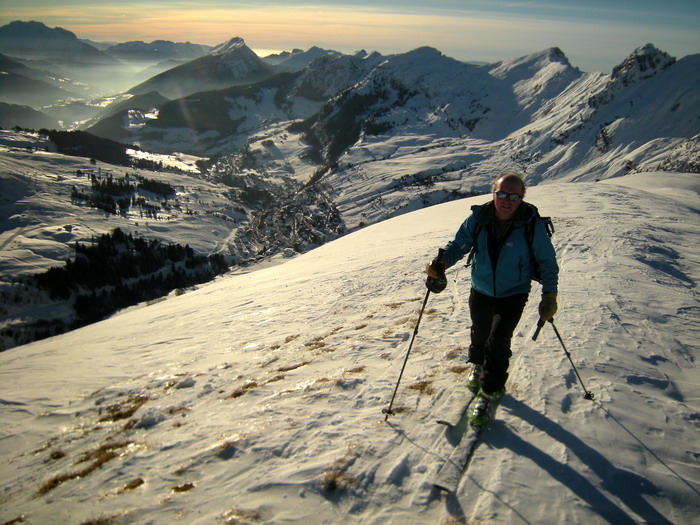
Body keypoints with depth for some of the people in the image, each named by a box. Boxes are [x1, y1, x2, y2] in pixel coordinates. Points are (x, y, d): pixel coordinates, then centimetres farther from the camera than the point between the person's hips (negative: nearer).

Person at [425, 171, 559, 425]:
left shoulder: (531, 224, -20)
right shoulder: (478, 218, -16)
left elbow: (547, 261, -10)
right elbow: (459, 244, -9)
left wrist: (550, 296, -14)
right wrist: (441, 262, -30)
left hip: (513, 295, -3)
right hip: (481, 292, 3)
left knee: (498, 342, -13)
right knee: (479, 334, 24)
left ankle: (490, 394, 8)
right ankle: (478, 366, 57)